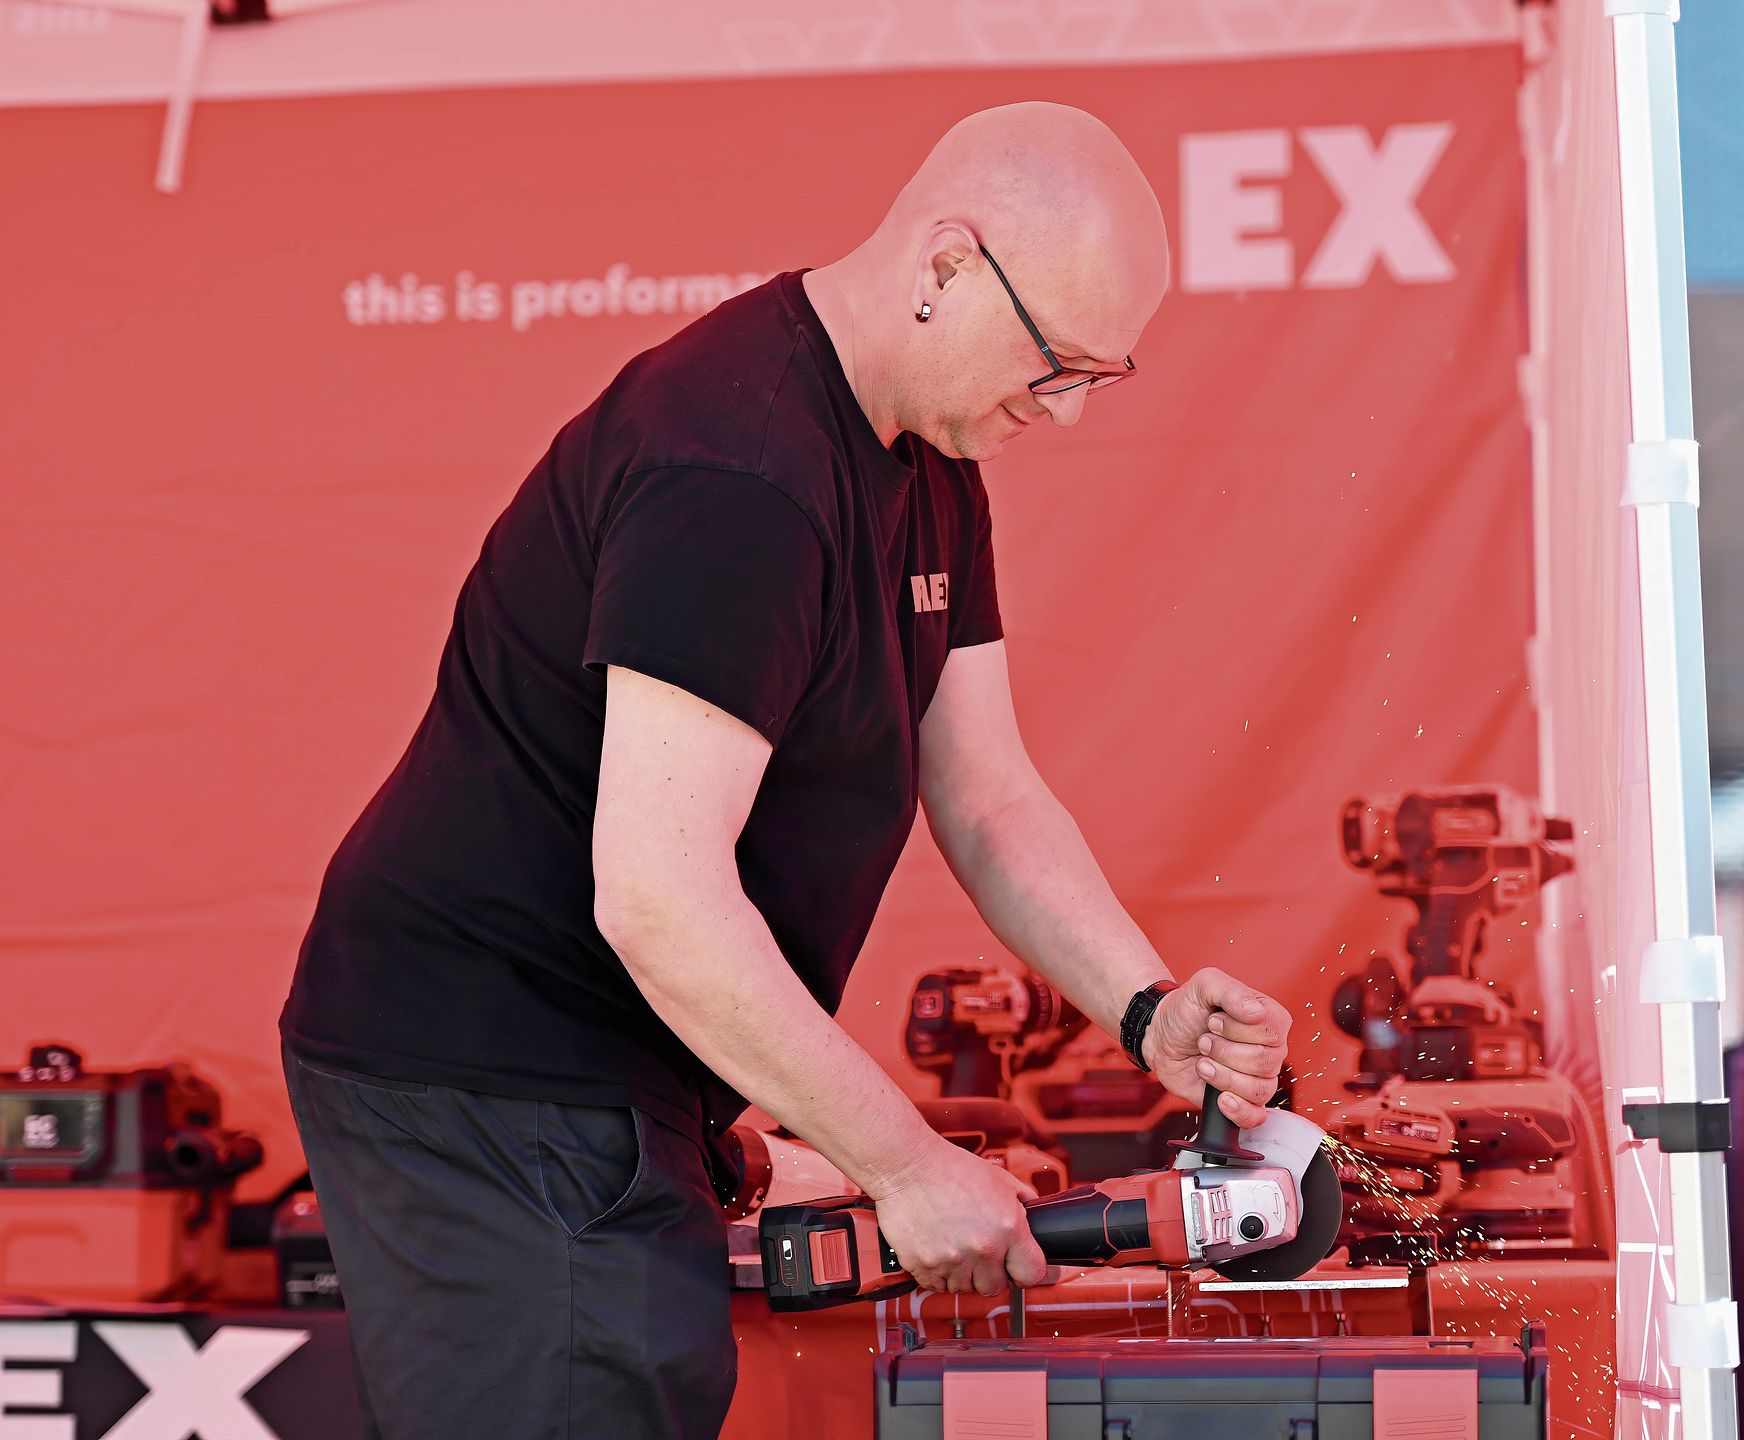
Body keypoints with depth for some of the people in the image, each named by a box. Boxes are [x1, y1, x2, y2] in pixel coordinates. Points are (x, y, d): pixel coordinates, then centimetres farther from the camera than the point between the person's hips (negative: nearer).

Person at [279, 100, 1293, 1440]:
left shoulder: (930, 463, 9)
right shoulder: (738, 475, -24)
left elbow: (989, 799, 13)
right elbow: (656, 897, -28)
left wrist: (1148, 1014, -5)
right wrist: (905, 1164, -21)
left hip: (607, 1080, 10)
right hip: (492, 1079, -10)